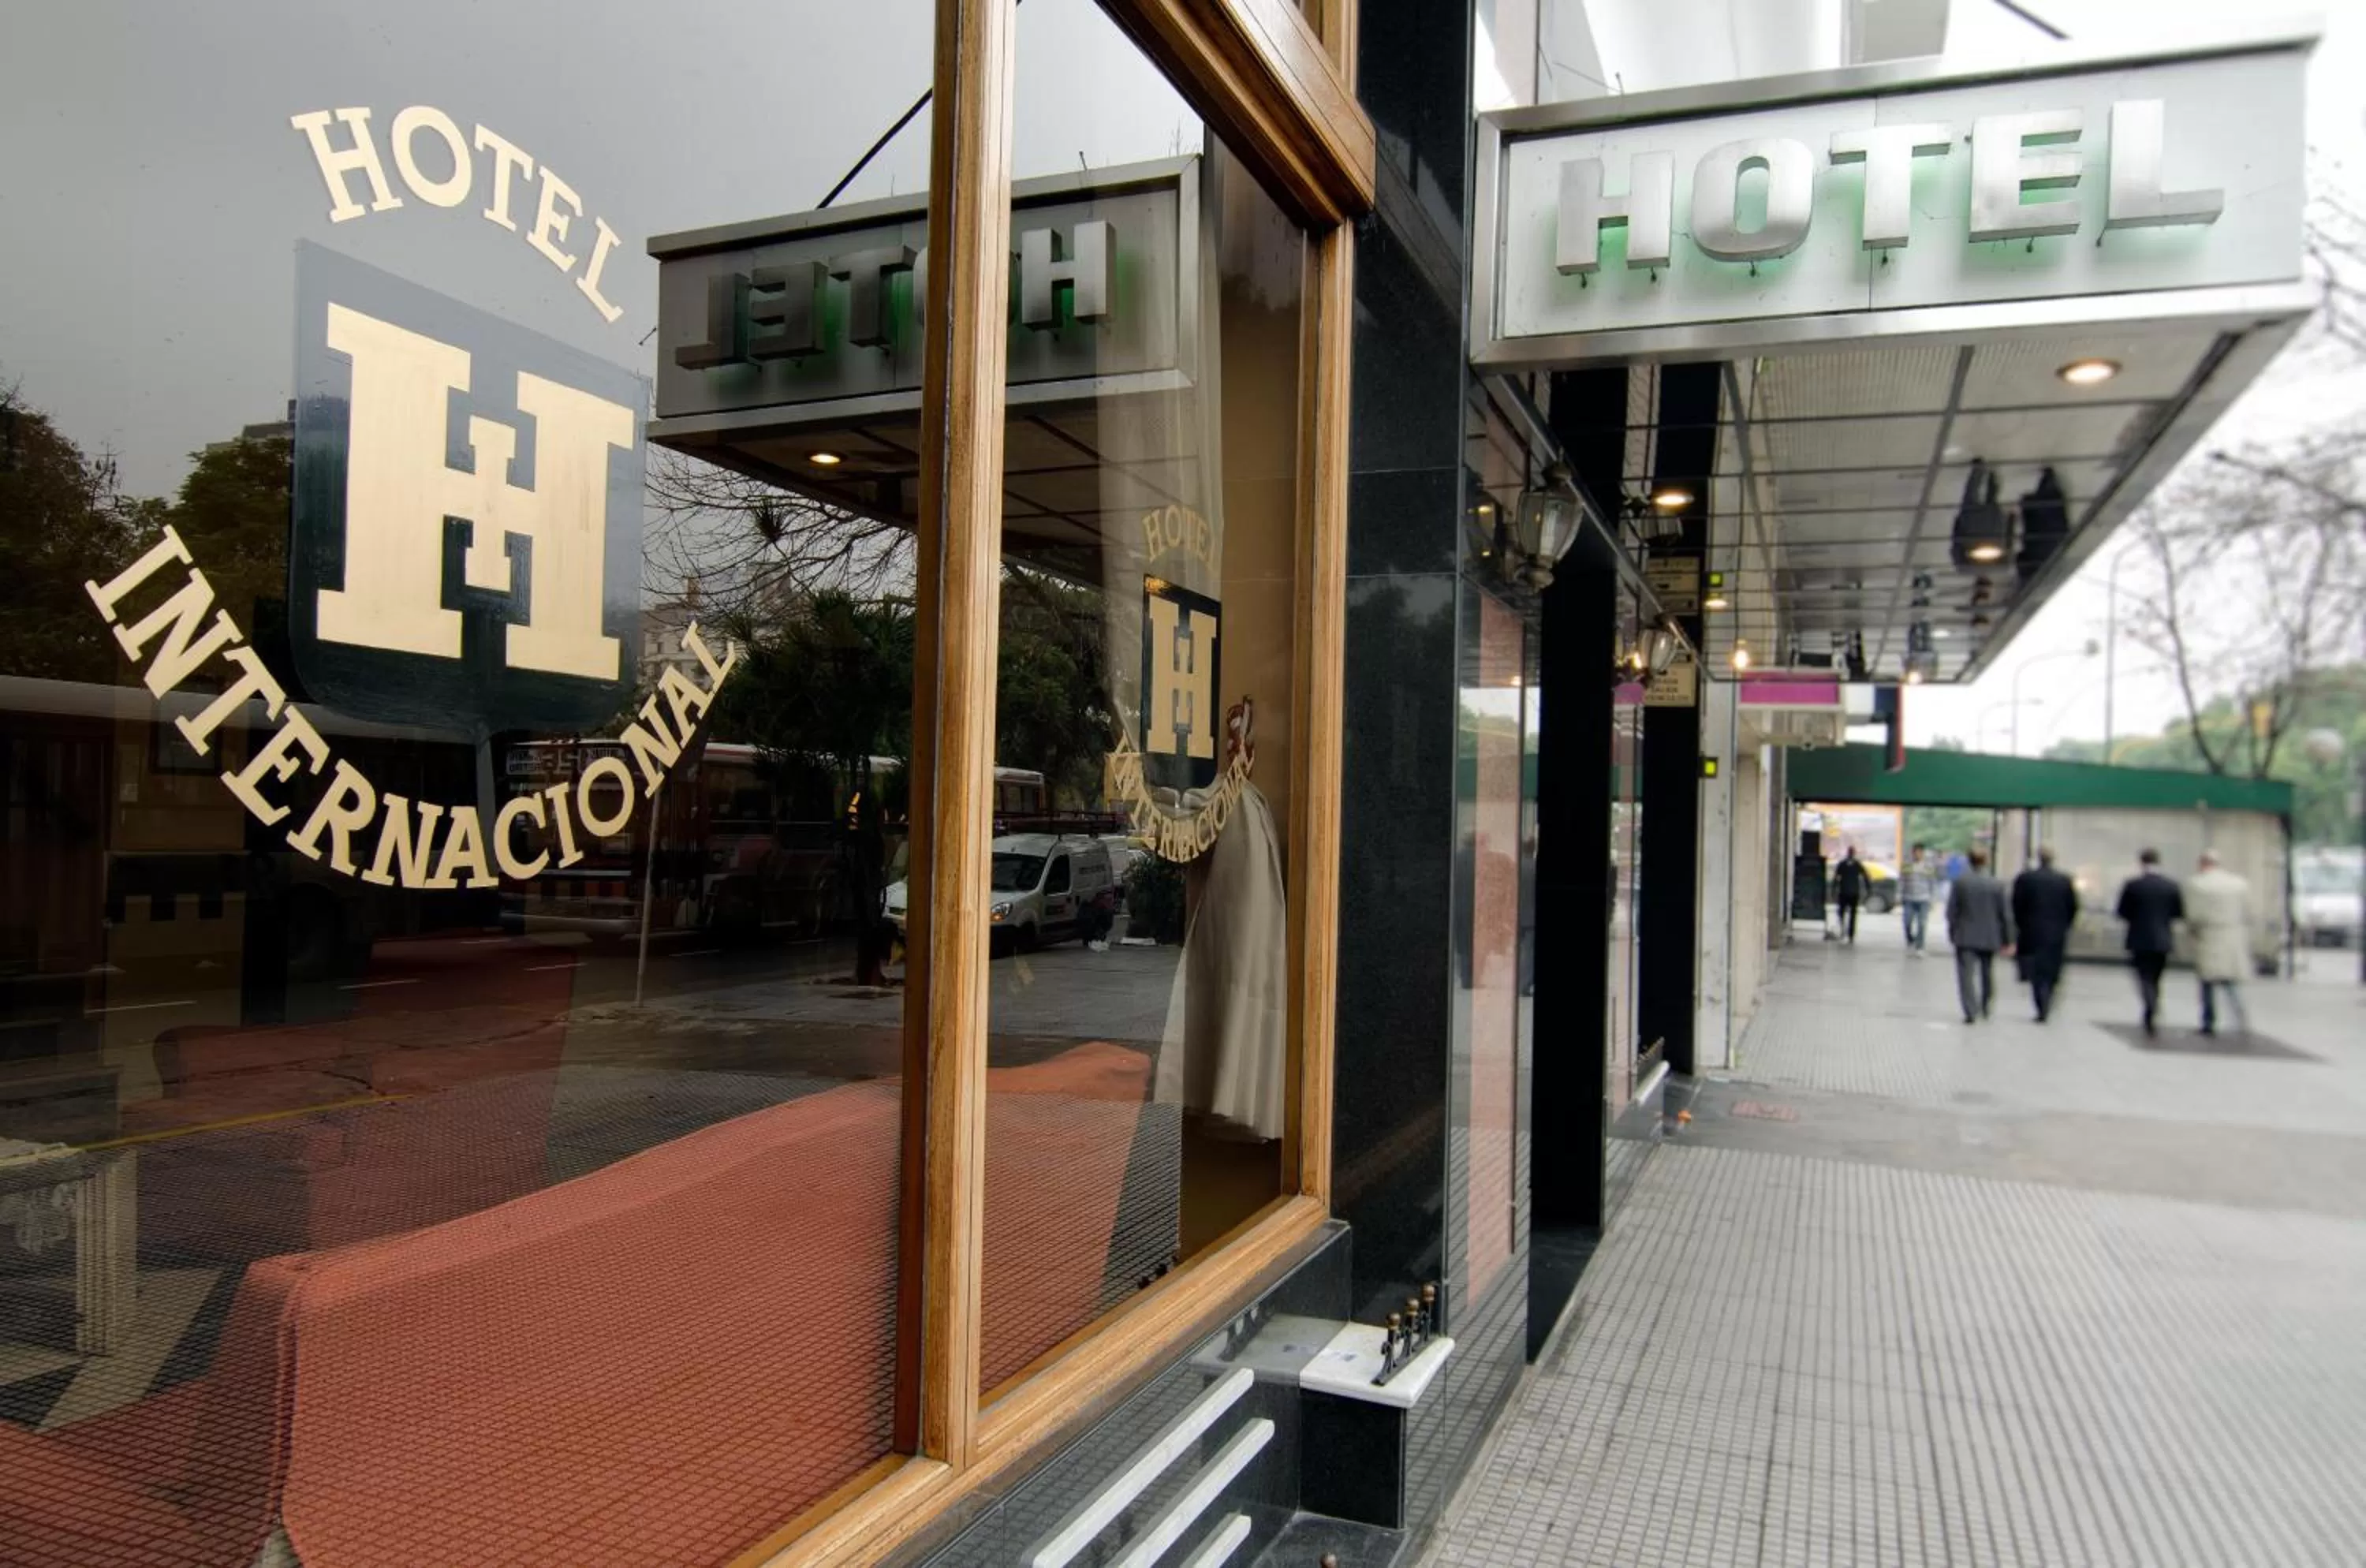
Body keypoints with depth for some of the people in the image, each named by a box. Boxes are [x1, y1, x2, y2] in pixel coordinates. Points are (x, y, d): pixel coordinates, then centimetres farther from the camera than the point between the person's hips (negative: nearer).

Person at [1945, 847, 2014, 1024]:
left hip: (1965, 937, -2)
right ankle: (1986, 1008, 32)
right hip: (1989, 938, 2)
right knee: (1987, 974, 21)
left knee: (1966, 975, -2)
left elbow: (1951, 911, -4)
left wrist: (1952, 933, 9)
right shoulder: (1997, 885, -5)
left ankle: (1971, 1012, -11)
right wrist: (2007, 941, 7)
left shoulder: (1960, 882, -7)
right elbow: (2005, 915, -1)